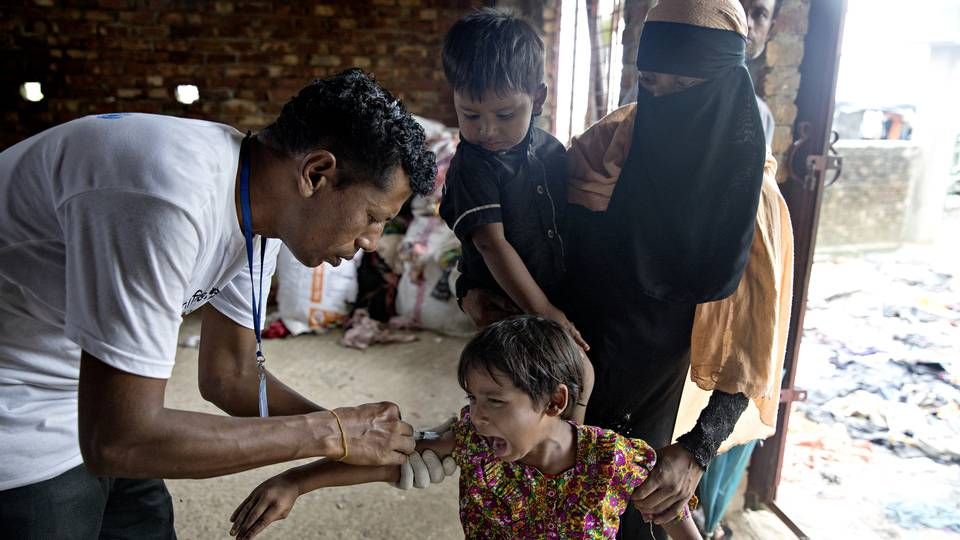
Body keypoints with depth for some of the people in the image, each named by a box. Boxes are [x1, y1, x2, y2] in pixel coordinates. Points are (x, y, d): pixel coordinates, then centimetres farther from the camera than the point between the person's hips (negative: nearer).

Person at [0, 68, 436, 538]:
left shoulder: (259, 203, -6)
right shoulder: (168, 199, -34)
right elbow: (118, 439, -31)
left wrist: (362, 436, -8)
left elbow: (228, 376, 3)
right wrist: (328, 433, -24)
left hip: (93, 405, 7)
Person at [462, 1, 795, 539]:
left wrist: (697, 450, -29)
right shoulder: (610, 141, -10)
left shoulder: (751, 197, -18)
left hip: (656, 396, -3)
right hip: (575, 367, 3)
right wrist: (476, 281, -13)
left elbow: (750, 345, -18)